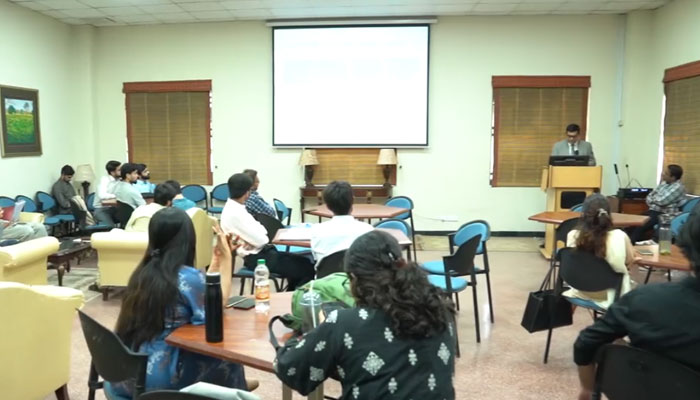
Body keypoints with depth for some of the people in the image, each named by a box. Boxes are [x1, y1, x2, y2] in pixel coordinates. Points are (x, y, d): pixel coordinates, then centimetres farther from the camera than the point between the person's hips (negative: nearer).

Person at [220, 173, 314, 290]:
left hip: (260, 252, 10)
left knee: (304, 262, 9)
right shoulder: (234, 213, -22)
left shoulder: (235, 208, 9)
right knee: (306, 269, -11)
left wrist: (255, 239, -10)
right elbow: (260, 240, -22)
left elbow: (257, 228, 12)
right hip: (256, 257, -10)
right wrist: (263, 236, 1)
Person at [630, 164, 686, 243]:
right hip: (653, 211, 9)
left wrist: (653, 199, 0)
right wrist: (654, 201, -5)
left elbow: (662, 201, -20)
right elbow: (649, 196, 17)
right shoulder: (664, 183, 13)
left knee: (639, 226, -25)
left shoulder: (678, 187, -14)